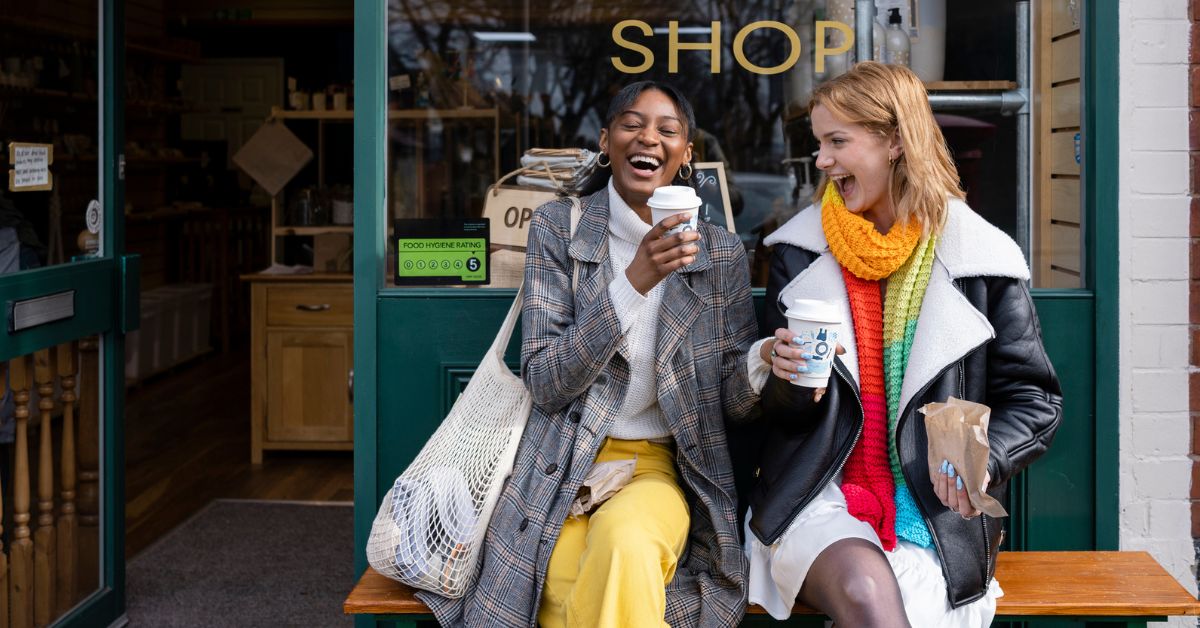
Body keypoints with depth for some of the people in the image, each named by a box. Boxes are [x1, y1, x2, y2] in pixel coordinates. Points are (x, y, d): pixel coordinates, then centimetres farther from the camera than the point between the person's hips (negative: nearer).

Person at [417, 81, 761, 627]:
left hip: (660, 466, 1)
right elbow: (545, 383, -9)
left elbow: (735, 402, 4)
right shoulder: (557, 229, 0)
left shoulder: (720, 253, 5)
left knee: (625, 539, -35)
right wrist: (633, 281, -20)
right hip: (562, 470, 0)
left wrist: (767, 363, -20)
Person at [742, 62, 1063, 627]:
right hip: (818, 498, 1)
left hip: (932, 509, 0)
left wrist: (983, 458, -14)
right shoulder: (800, 250, 8)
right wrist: (788, 380, -12)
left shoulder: (979, 259, 1)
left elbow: (1033, 400, 5)